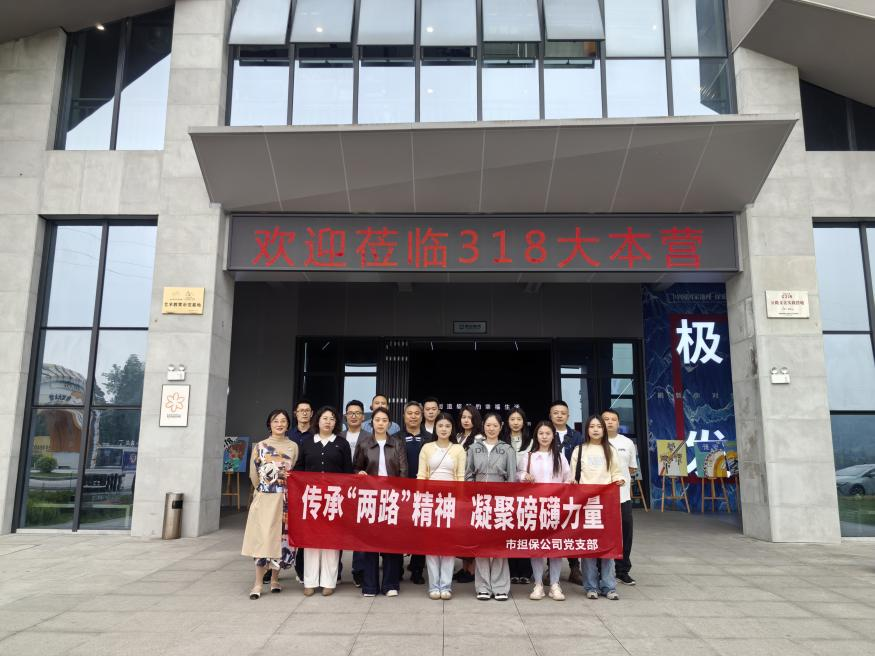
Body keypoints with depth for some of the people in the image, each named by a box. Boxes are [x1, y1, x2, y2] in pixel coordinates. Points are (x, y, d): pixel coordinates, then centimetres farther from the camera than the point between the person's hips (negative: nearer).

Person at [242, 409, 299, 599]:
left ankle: (274, 578, 18)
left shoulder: (293, 447, 6)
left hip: (285, 501, 1)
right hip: (264, 499, -1)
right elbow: (253, 474, 8)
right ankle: (258, 583, 0)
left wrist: (287, 491, 6)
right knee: (263, 537, -5)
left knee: (281, 538, 4)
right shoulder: (260, 446, 3)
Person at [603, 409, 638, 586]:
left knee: (625, 533, 8)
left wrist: (620, 476, 2)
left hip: (623, 495, 3)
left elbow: (632, 468, 16)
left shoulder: (627, 443, 9)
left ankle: (622, 570, 22)